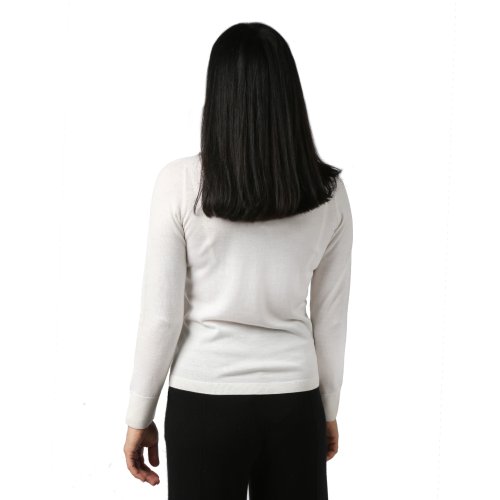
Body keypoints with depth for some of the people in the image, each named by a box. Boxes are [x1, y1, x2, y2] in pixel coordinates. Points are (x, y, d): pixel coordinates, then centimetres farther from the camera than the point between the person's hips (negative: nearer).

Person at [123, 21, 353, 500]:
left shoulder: (181, 182, -11)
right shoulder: (327, 191, -4)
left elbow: (161, 316, -9)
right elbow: (331, 317, 3)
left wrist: (139, 417, 2)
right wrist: (329, 410, 15)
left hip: (204, 402, -2)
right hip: (294, 403, 2)